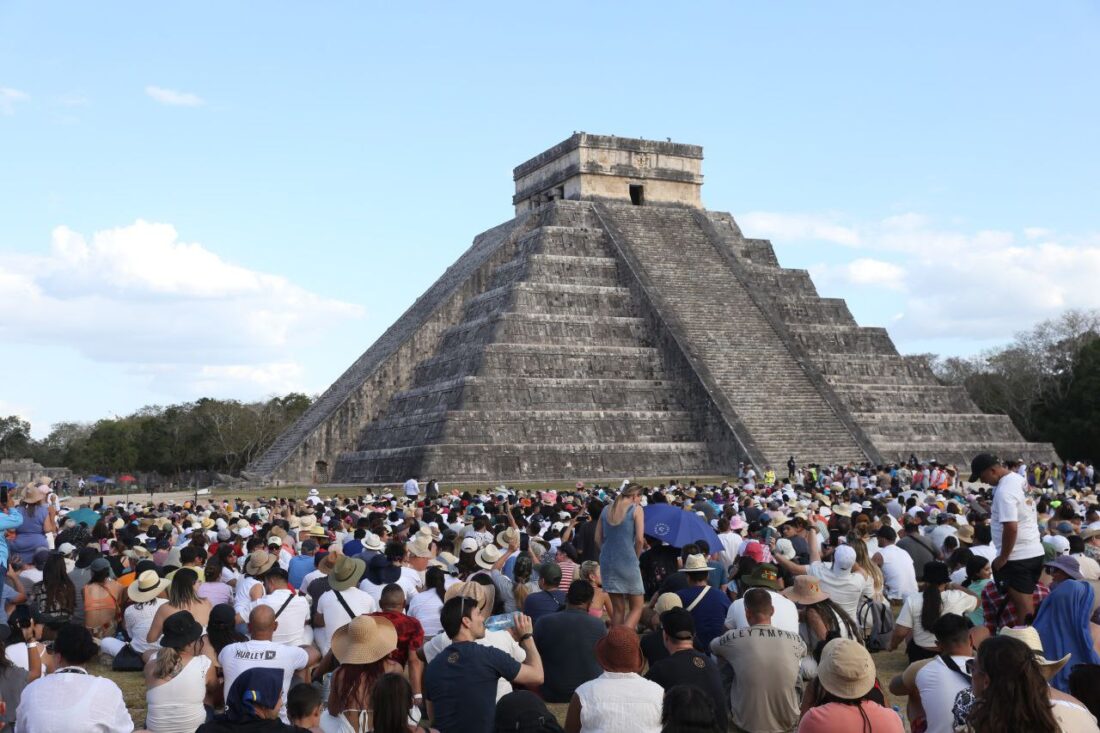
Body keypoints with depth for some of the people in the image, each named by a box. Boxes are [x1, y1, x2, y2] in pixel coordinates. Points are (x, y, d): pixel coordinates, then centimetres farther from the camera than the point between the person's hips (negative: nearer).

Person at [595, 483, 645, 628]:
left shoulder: (606, 510, 12)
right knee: (636, 607, 2)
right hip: (627, 561, -5)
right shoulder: (636, 509, -2)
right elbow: (639, 539, -9)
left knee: (618, 608, 14)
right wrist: (635, 557, 5)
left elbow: (598, 538, 9)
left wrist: (609, 553, 15)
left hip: (607, 561, 5)